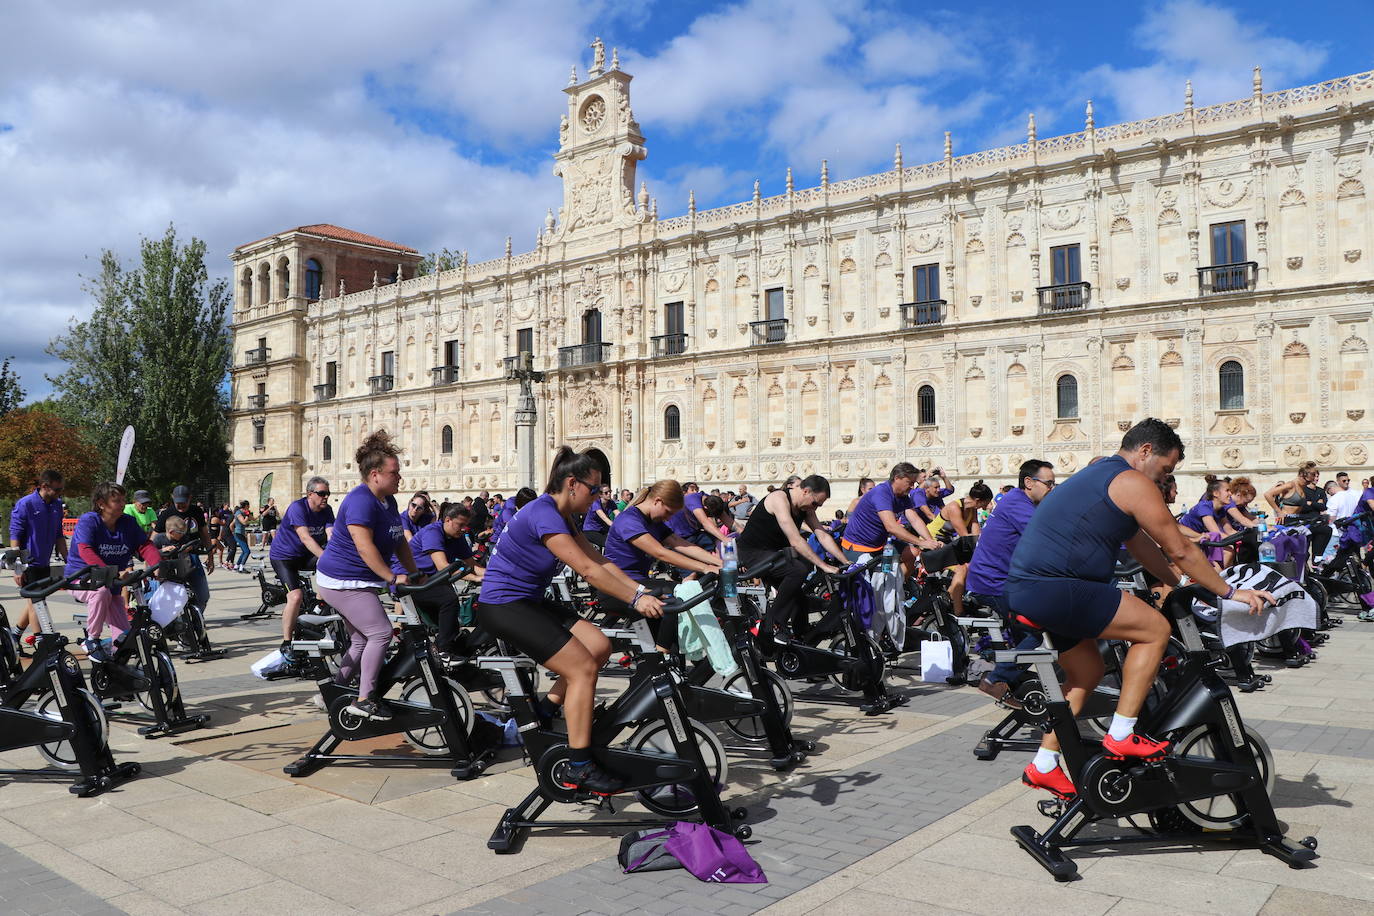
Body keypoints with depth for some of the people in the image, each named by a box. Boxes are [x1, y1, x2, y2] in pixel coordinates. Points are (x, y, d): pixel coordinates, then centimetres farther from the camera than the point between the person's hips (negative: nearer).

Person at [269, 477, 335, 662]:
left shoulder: (327, 510, -4)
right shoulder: (297, 508, -22)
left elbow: (331, 535, -17)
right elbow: (305, 538, -32)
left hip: (304, 556, 6)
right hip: (283, 555, -6)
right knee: (296, 596, -22)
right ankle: (286, 643, -12)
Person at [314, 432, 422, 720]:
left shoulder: (388, 500, 10)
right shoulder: (361, 500, -21)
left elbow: (400, 541, 14)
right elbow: (364, 547, -28)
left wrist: (415, 574, 6)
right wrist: (392, 577, -26)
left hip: (357, 581, 11)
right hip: (343, 581, -11)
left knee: (361, 641, 15)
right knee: (381, 633, -15)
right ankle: (365, 700, -9)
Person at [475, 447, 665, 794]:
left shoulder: (562, 516, 9)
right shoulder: (544, 515, -23)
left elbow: (600, 561, 5)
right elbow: (588, 570, -29)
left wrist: (641, 590, -6)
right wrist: (636, 599, -29)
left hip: (528, 600, 10)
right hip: (502, 606, -10)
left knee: (599, 646, -2)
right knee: (583, 668, -15)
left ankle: (543, 714, 13)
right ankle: (578, 769, -7)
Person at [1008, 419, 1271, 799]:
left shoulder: (1096, 476, 26)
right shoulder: (1132, 482, -5)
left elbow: (1140, 544, 31)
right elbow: (1179, 551, -3)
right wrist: (1230, 593, 7)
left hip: (1024, 588, 10)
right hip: (1055, 588, -10)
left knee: (1087, 673, 22)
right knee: (1155, 628, -4)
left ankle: (1043, 765, 25)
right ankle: (1121, 736, -1)